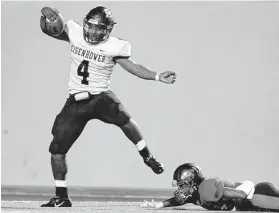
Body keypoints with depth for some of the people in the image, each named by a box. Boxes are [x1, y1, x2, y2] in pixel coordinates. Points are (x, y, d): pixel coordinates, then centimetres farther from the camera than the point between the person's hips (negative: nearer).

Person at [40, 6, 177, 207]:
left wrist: (158, 76, -19)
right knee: (57, 149, 0)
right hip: (76, 101, 3)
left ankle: (147, 156, -10)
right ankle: (61, 197, 14)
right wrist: (46, 14, -15)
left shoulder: (114, 46, -11)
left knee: (122, 116, -33)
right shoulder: (75, 33, -4)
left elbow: (134, 67, -8)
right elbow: (47, 29, 6)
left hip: (100, 96, -3)